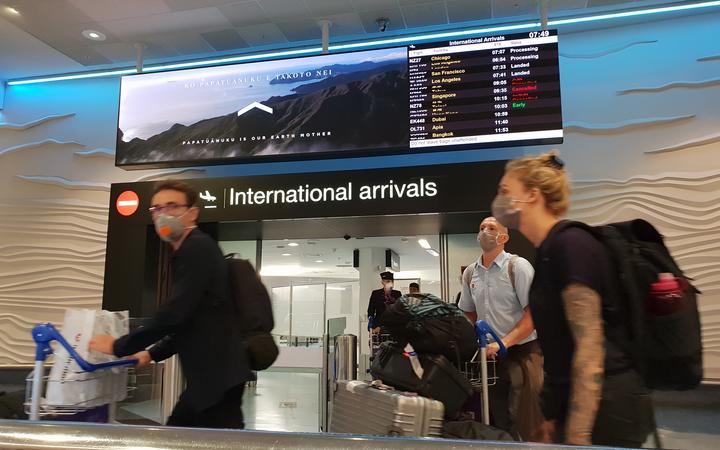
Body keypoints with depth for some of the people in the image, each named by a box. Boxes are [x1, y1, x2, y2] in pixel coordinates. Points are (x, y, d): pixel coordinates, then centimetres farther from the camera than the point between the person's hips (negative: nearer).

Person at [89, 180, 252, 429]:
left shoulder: (199, 248, -13)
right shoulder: (186, 254, 18)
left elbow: (175, 313, -21)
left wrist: (119, 346, -11)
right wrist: (152, 353, 20)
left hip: (219, 375, -10)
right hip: (208, 375, 10)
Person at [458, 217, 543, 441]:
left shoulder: (518, 266, -9)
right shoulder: (470, 272, 8)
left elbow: (534, 313, -15)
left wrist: (503, 343, -23)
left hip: (522, 352, -5)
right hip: (489, 354, 5)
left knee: (525, 425, -6)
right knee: (497, 423, 14)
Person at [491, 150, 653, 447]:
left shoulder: (571, 245, -18)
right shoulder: (548, 251, 9)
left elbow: (590, 343, -23)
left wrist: (577, 435, -22)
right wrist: (552, 414, 17)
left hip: (604, 407, -8)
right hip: (574, 404, 9)